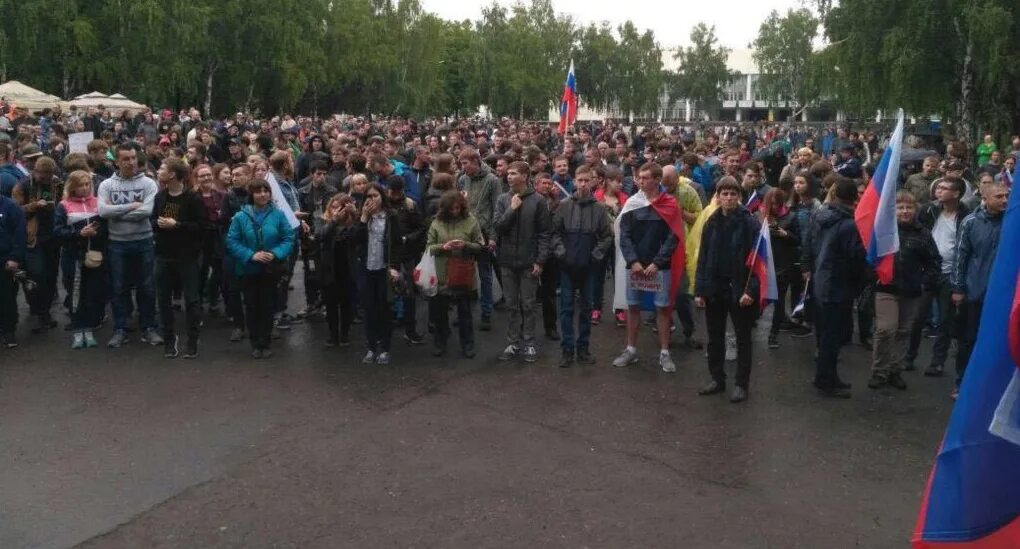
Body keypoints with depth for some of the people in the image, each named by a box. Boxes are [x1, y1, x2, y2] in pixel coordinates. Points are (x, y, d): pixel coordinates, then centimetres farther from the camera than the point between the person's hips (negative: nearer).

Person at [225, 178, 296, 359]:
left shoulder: (278, 215, -6)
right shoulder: (241, 217, -6)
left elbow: (289, 239, -4)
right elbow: (232, 242, -7)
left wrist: (276, 254, -20)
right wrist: (251, 255, -19)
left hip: (271, 270, 0)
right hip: (248, 269, 0)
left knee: (267, 306, 8)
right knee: (252, 306, 8)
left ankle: (265, 343, 21)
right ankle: (255, 344, 20)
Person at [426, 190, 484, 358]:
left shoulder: (471, 221, -4)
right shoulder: (437, 222, -1)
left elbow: (480, 246, -3)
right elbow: (429, 247, 1)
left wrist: (465, 245, -20)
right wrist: (442, 247, -18)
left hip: (464, 275, -1)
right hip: (441, 275, 1)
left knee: (464, 312, 11)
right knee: (440, 311, 12)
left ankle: (467, 345, 23)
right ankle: (440, 344, 28)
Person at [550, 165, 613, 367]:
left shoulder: (599, 209, 0)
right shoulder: (564, 206, 0)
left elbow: (607, 236, 1)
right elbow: (555, 232, 3)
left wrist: (597, 254, -9)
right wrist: (560, 252, -9)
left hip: (589, 266, 0)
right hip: (567, 265, 0)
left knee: (586, 307, 10)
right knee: (566, 307, 3)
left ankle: (584, 348, 19)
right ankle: (567, 349, 10)